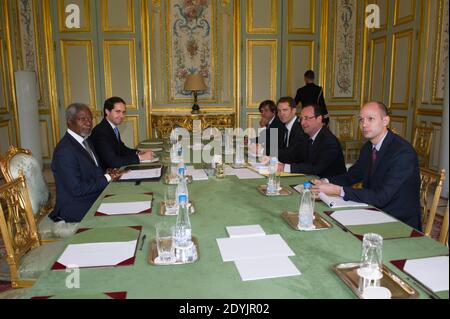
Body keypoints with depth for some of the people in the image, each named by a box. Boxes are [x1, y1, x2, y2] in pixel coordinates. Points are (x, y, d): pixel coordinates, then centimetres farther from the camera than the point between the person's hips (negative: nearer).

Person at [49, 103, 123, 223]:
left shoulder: (85, 141, 9)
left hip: (93, 197, 9)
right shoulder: (65, 150, -20)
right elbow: (77, 189, -22)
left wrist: (106, 173, -4)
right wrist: (107, 178, -16)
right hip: (76, 208, -9)